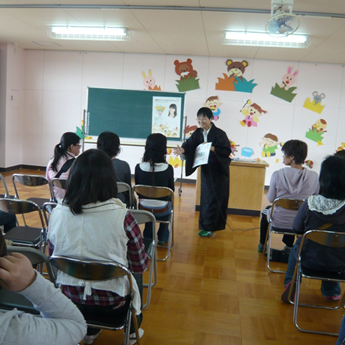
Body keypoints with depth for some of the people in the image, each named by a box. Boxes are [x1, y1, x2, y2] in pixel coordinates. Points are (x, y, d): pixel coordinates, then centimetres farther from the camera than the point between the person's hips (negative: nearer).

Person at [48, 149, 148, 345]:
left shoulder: (57, 213, -16)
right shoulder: (121, 217, -25)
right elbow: (140, 265, -12)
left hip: (70, 296, 3)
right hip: (111, 301, -3)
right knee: (135, 276, 30)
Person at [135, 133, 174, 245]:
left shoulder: (139, 168, -16)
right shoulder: (168, 169, -20)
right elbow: (171, 190, -5)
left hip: (143, 209, 2)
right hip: (162, 211, -1)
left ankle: (148, 237, 48)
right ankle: (163, 237, 47)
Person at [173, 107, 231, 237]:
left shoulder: (219, 134, -14)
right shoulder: (198, 133, 2)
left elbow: (227, 151, -16)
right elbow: (190, 144, -10)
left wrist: (212, 148, -27)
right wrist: (183, 149, -31)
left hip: (218, 170, -5)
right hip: (206, 169, 6)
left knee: (214, 199, -2)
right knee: (206, 197, 12)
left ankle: (209, 227, 7)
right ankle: (207, 224, 27)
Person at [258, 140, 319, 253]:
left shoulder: (277, 174, -21)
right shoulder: (313, 176, -14)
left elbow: (270, 199, -9)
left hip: (278, 221, -2)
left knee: (266, 211, 34)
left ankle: (262, 244, 46)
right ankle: (289, 246, 49)